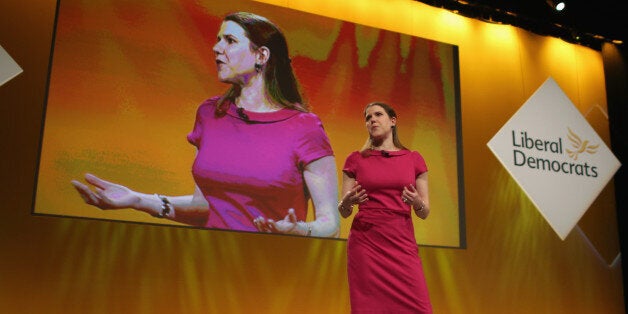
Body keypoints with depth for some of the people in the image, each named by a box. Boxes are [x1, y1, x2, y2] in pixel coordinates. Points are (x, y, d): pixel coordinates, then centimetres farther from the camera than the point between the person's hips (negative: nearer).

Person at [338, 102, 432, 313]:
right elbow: (343, 212, 6)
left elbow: (424, 213, 9)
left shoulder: (414, 159, 8)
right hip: (365, 243, -1)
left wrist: (417, 203, -12)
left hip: (402, 244, 1)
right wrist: (347, 203, -15)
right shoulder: (356, 159, 6)